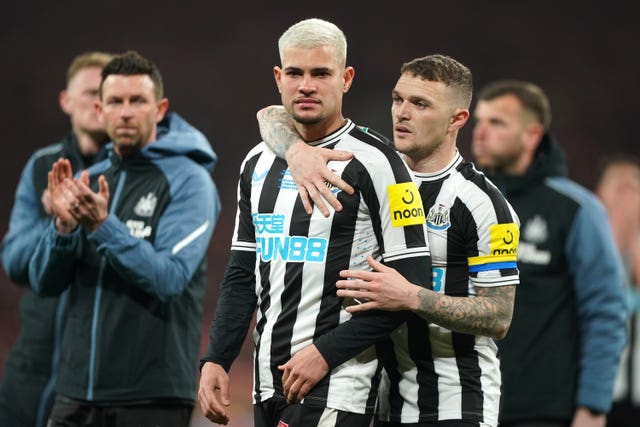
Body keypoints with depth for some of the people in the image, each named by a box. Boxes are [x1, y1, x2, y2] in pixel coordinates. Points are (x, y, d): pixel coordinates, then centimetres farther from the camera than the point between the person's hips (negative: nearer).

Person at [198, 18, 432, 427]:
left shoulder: (375, 163, -8)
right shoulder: (259, 163, 14)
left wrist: (326, 353, -15)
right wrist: (216, 360, 7)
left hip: (335, 391, -7)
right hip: (269, 386, 7)